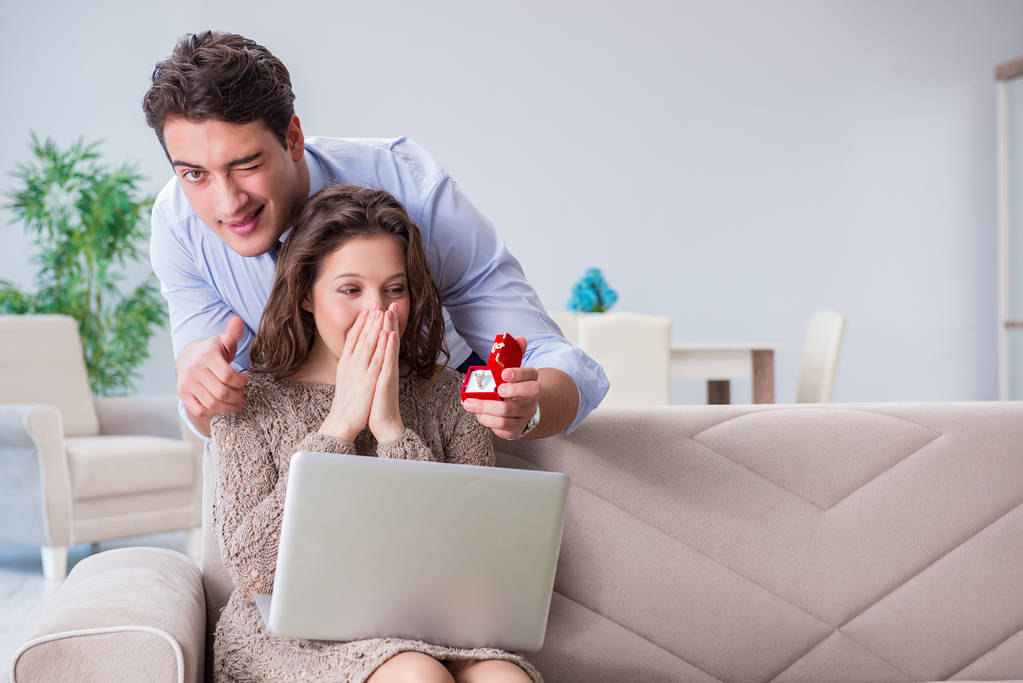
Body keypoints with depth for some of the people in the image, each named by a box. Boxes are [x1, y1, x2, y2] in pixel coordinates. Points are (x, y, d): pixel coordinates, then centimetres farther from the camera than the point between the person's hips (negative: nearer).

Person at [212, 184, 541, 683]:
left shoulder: (447, 395, 6)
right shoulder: (256, 400, 2)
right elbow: (248, 564, -9)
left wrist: (393, 431, -12)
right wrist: (339, 426, -11)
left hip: (423, 630, 2)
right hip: (292, 635, -2)